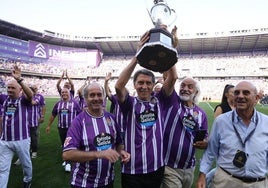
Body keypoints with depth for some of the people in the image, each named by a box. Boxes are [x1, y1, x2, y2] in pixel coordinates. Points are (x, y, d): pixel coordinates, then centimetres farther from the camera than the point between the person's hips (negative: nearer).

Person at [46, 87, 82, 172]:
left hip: (72, 128, -4)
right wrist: (48, 125, 16)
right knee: (64, 144, 15)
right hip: (61, 128, 4)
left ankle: (68, 162, 3)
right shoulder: (58, 104, 6)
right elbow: (53, 115, 14)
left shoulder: (74, 103, -5)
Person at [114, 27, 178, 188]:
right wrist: (138, 56, -30)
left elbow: (173, 78, -11)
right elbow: (119, 86, -26)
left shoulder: (159, 101, -1)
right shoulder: (130, 103, -7)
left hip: (157, 169, 3)